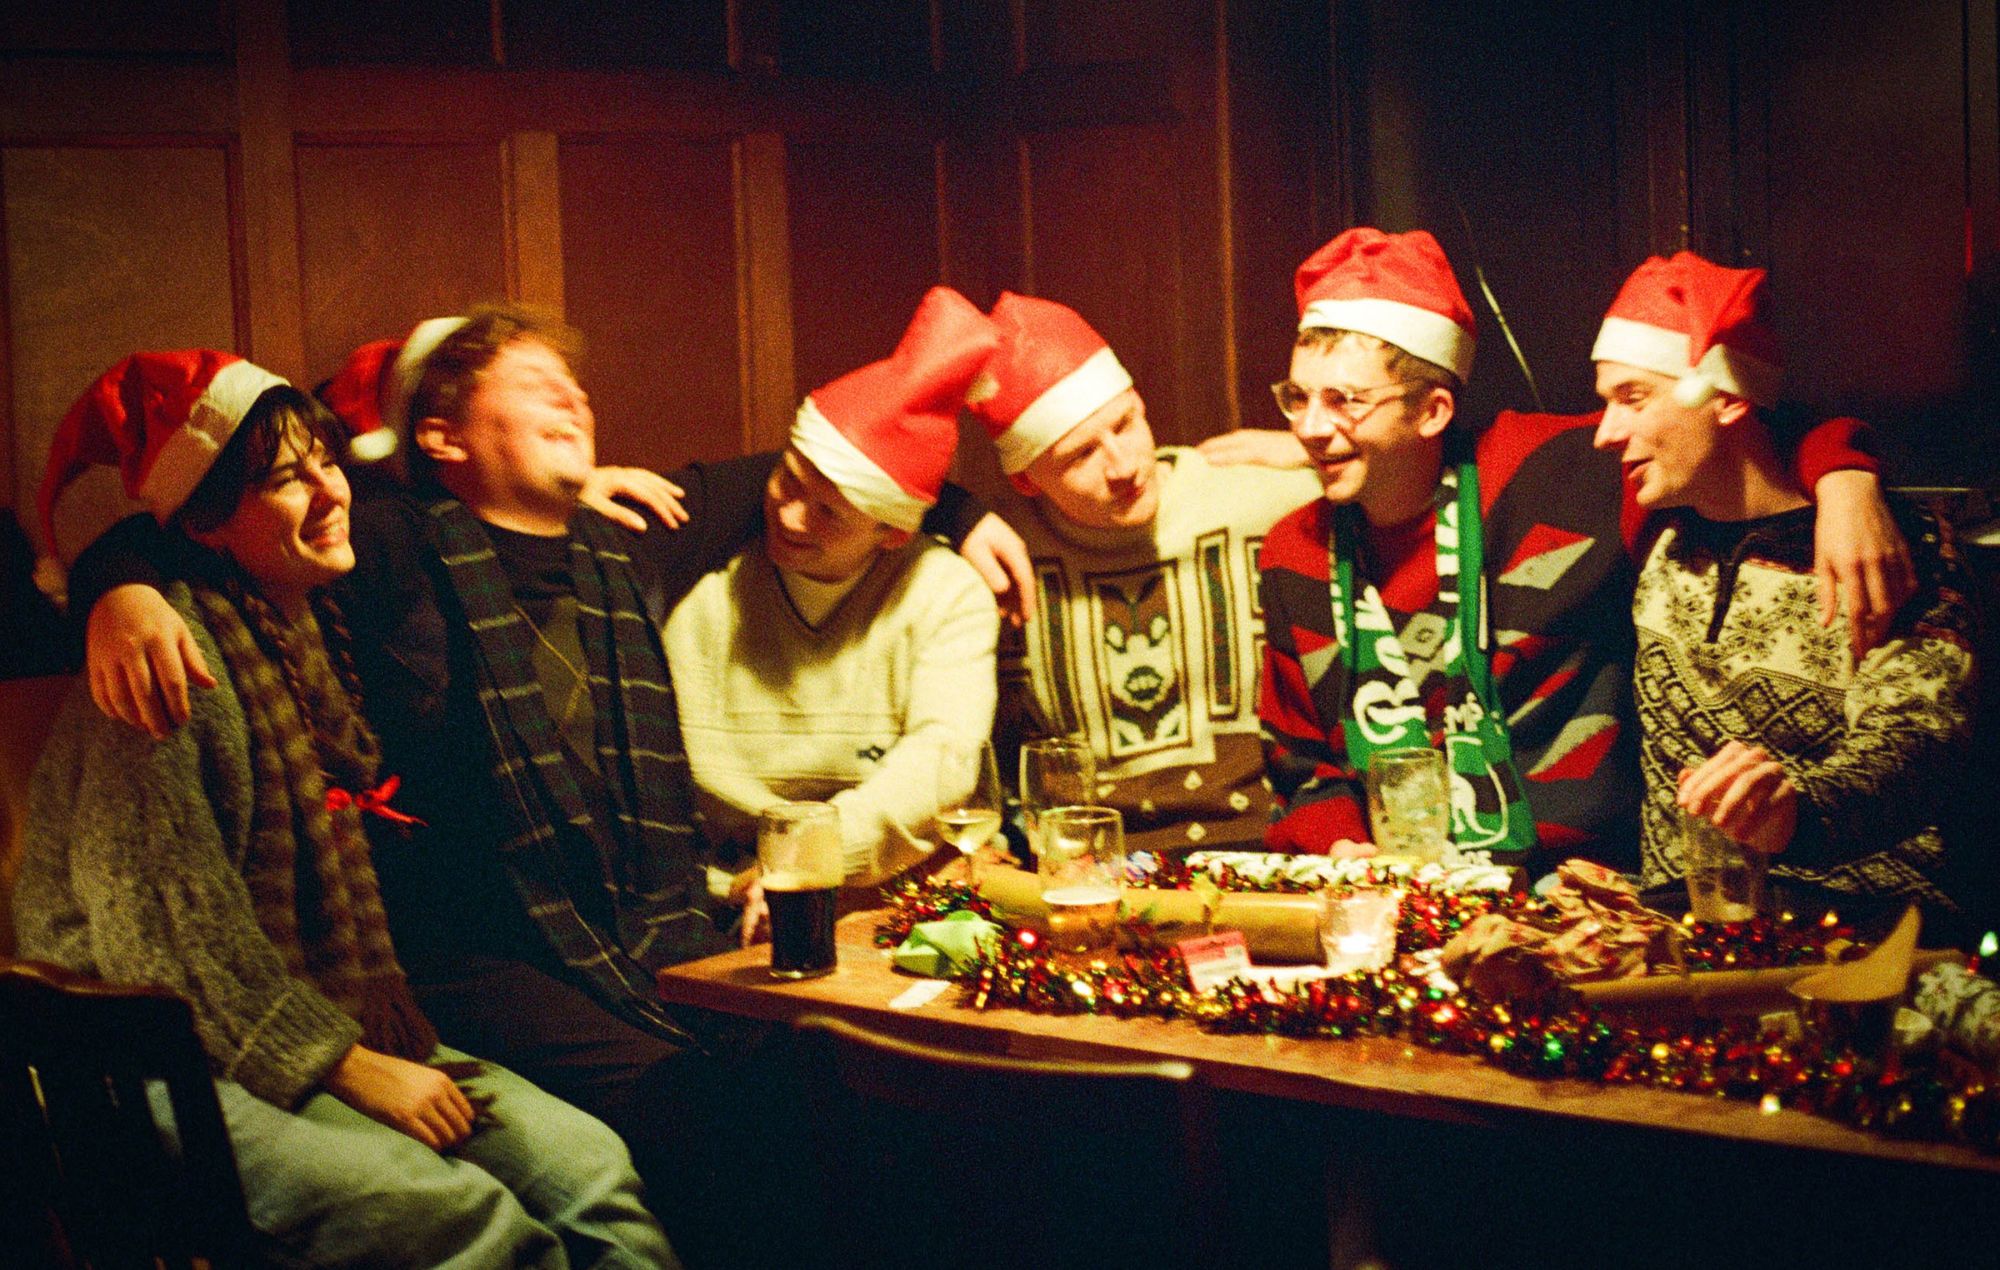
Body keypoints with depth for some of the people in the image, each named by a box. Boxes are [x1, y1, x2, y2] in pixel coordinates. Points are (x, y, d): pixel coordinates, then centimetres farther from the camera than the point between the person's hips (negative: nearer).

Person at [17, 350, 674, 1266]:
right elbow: (161, 920, -17)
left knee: (589, 1163, -13)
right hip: (174, 1067, -7)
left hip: (333, 1033, 8)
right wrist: (350, 1068, -16)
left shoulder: (308, 628, 15)